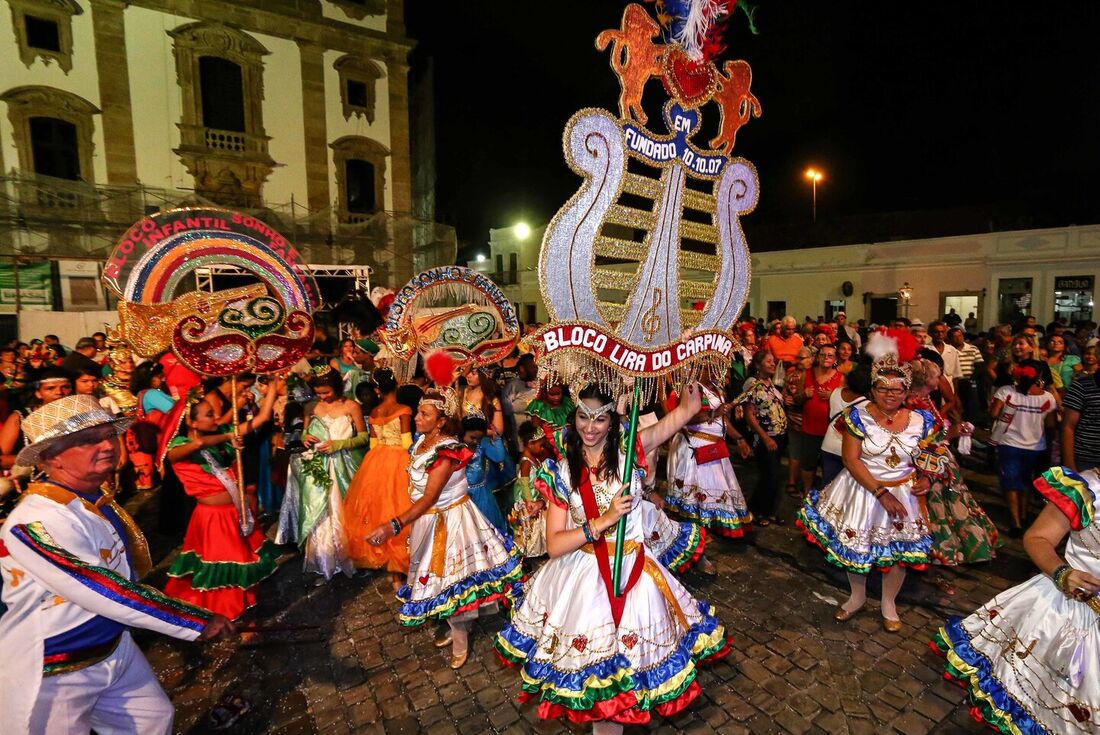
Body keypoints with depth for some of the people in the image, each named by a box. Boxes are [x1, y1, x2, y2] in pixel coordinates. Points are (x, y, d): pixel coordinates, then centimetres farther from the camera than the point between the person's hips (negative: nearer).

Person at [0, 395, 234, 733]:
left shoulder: (100, 502, -2)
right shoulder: (36, 521, -27)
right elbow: (105, 593, -28)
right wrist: (197, 621, -23)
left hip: (115, 647, 7)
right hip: (51, 672, -7)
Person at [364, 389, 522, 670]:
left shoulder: (446, 452, -29)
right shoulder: (423, 441, -5)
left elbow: (429, 498, -35)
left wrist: (394, 526, -44)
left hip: (447, 520, -8)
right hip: (426, 519, 8)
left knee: (449, 578, 8)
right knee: (437, 575, 21)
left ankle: (460, 640, 30)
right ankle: (455, 628, 41)